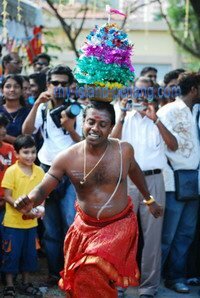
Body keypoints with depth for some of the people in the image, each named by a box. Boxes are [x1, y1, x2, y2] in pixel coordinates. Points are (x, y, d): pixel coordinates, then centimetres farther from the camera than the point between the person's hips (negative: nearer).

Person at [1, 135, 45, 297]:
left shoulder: (39, 171, 1)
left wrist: (41, 208, -10)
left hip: (31, 222, 4)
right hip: (13, 221, -4)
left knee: (29, 253, 13)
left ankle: (26, 284, 27)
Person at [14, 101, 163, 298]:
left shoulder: (124, 150, -9)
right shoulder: (67, 157, -12)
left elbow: (134, 170, 12)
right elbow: (43, 189, -11)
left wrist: (149, 200, 25)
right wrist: (30, 201, -35)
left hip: (119, 225, -2)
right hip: (86, 227, 2)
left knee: (93, 274, -22)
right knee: (76, 281, 11)